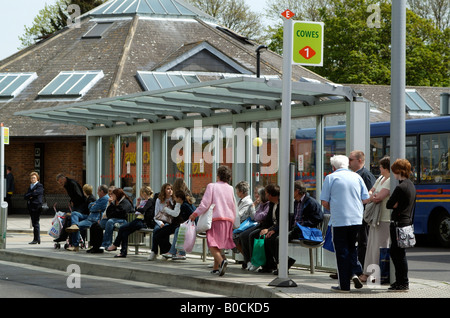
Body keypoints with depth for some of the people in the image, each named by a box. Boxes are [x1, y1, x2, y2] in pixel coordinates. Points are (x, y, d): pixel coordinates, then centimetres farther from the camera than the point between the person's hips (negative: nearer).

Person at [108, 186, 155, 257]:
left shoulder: (150, 201, -5)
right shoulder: (143, 201, 24)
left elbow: (143, 210, -19)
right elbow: (136, 209, 25)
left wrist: (138, 208, 0)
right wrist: (138, 203, 13)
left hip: (142, 221, -9)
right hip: (137, 220, 9)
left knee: (122, 228, -16)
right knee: (125, 232, -12)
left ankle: (115, 245, -2)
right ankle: (123, 252, -16)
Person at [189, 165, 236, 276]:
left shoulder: (211, 186, -2)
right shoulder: (230, 189, 11)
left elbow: (205, 204, -9)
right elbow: (233, 207, 15)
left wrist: (195, 214, 1)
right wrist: (233, 221, 24)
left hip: (216, 218, -5)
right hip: (228, 219, 5)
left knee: (212, 244, -8)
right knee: (219, 244, 15)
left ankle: (221, 261, -32)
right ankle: (216, 267, 15)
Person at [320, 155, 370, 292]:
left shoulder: (330, 178, -1)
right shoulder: (356, 177, 8)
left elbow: (324, 202, -3)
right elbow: (366, 199, 8)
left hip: (339, 220, -3)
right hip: (357, 219, 3)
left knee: (342, 251, 2)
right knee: (352, 247, 19)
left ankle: (344, 285, 3)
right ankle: (355, 272, -2)